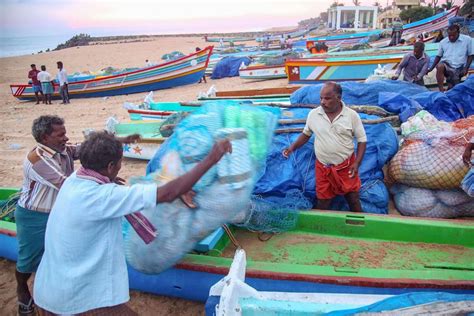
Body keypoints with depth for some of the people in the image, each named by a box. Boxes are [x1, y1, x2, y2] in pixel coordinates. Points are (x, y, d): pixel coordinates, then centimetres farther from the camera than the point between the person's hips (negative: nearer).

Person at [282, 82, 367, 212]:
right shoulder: (313, 114, -5)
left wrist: (356, 163, -12)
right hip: (323, 167, 1)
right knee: (322, 202, 12)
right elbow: (306, 134, 11)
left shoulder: (352, 115, -10)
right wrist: (292, 147, -3)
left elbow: (362, 140, -3)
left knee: (354, 200, 12)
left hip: (346, 166, -1)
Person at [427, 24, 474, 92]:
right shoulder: (443, 42, 6)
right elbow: (438, 56, 14)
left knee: (451, 89, -8)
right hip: (446, 65, 0)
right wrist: (431, 68, 4)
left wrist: (466, 68, -7)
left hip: (459, 69, 0)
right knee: (439, 66, -35)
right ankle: (441, 90, -36)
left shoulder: (467, 40, 1)